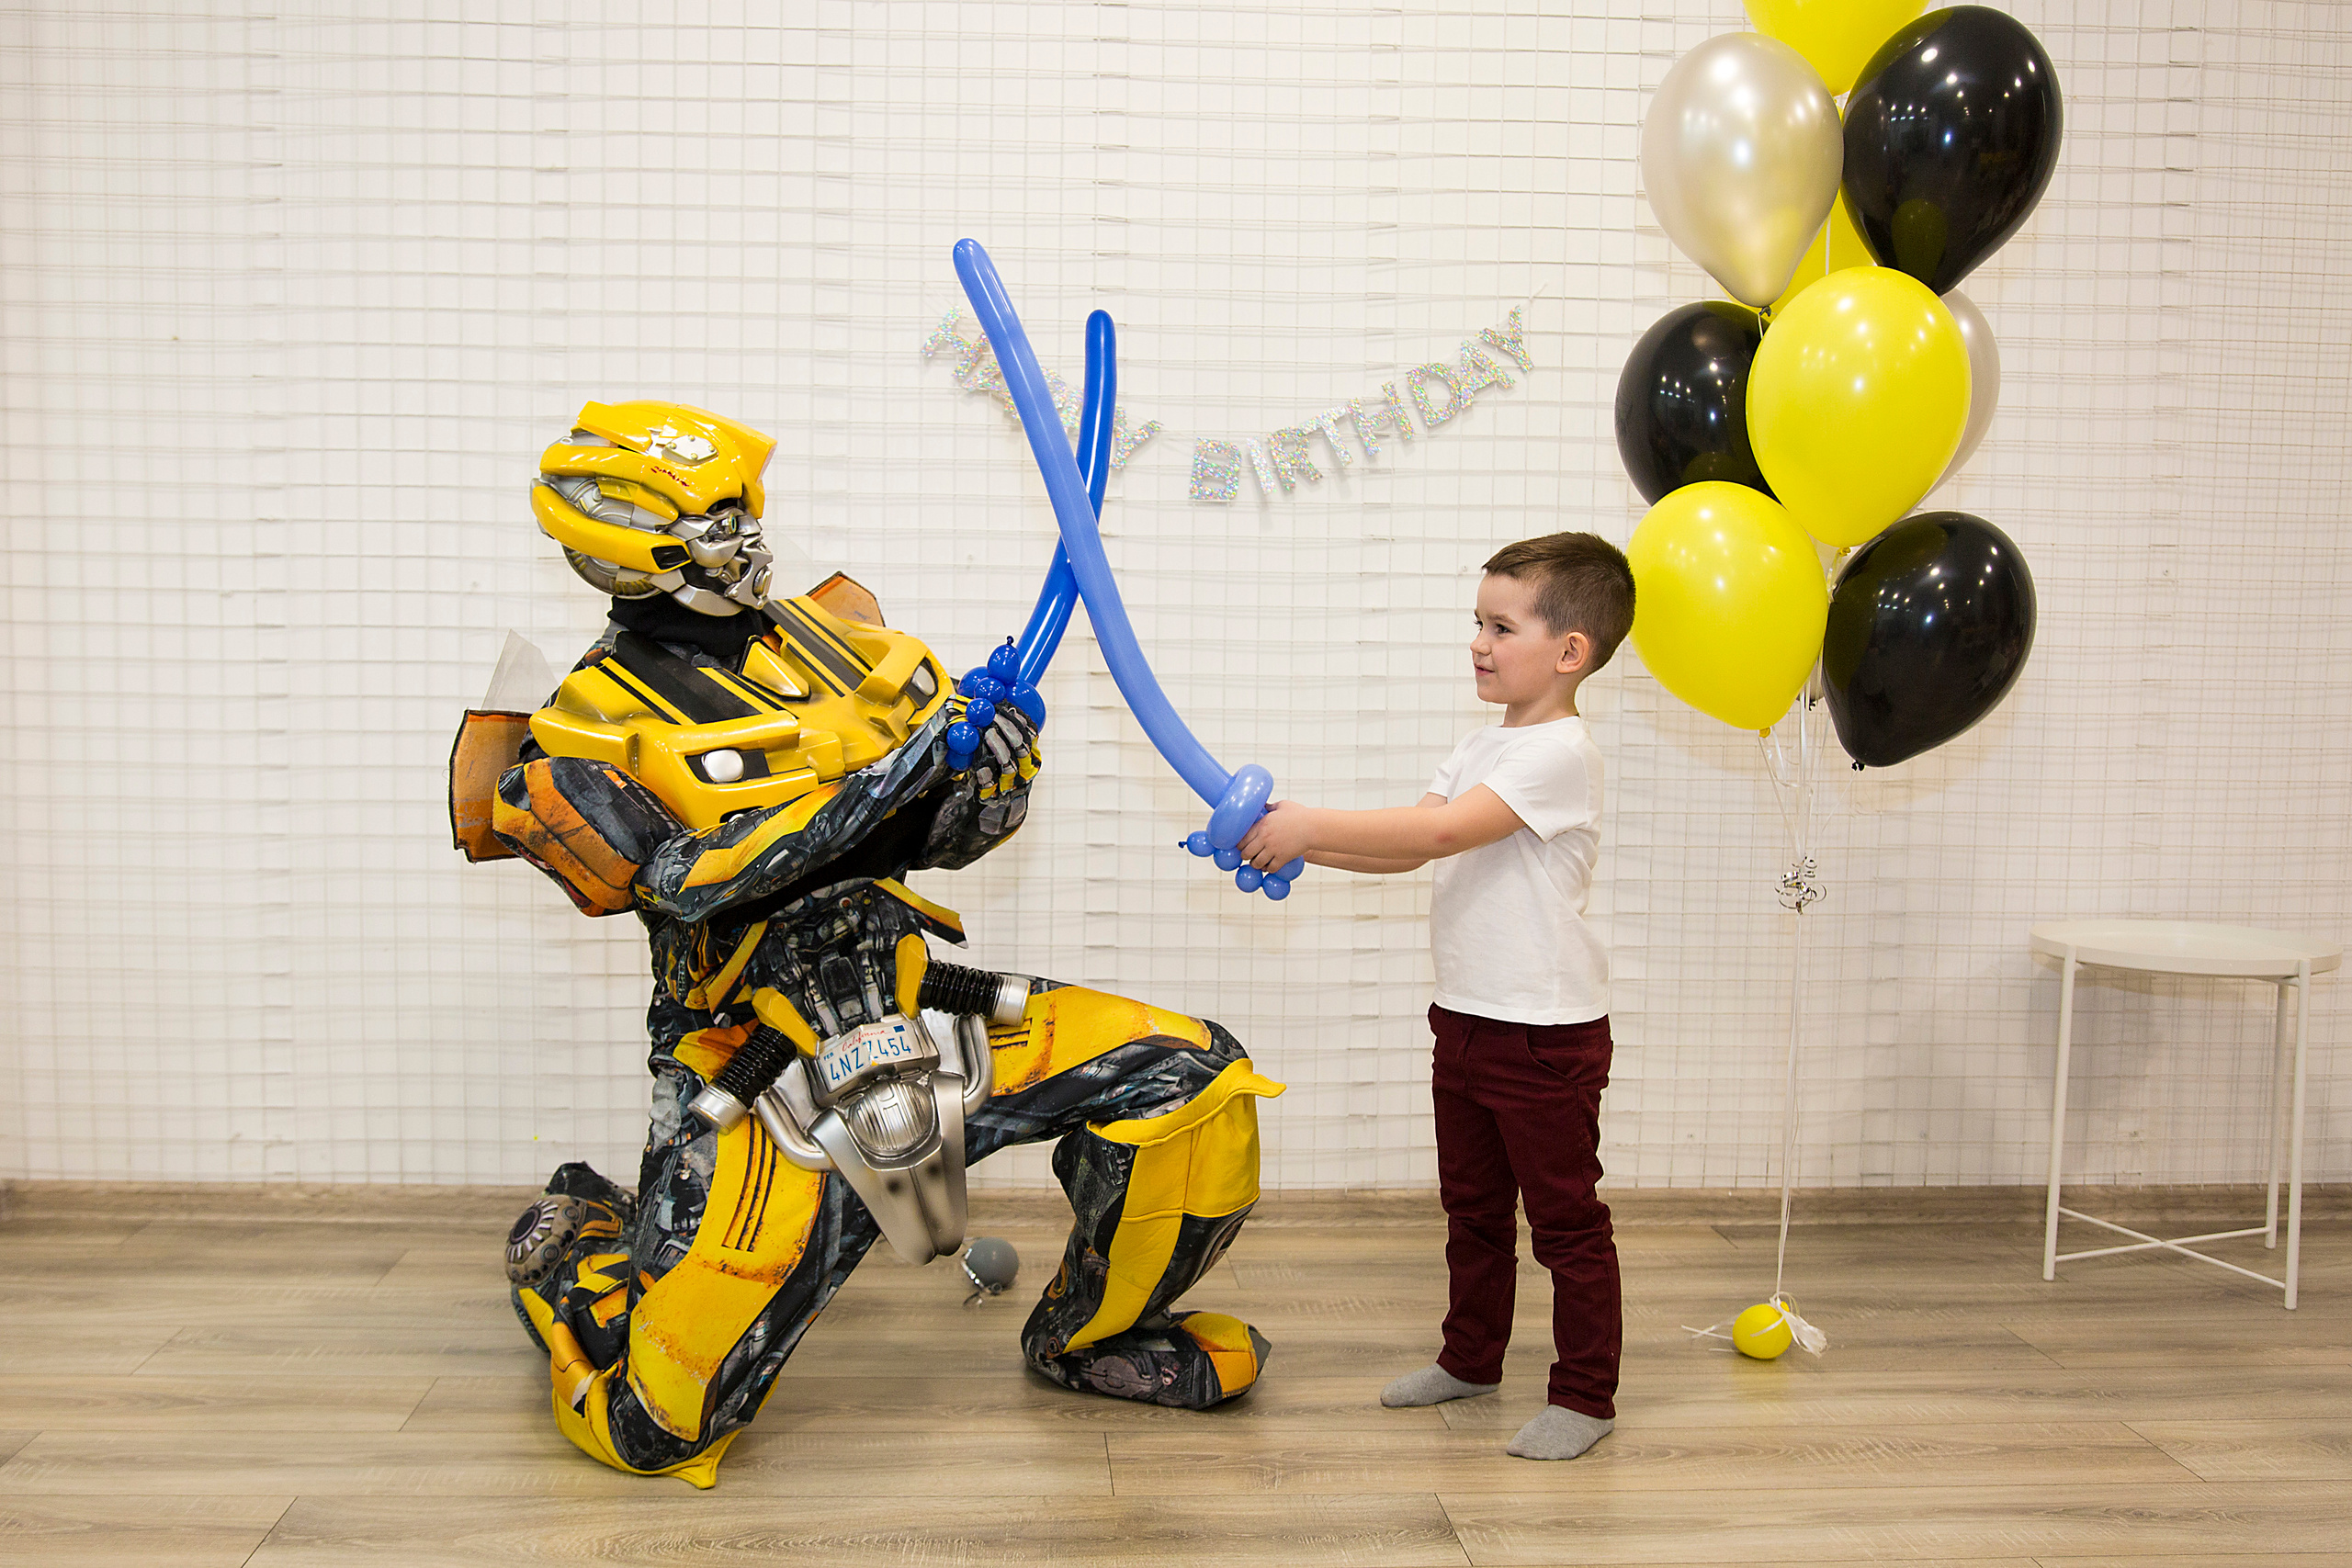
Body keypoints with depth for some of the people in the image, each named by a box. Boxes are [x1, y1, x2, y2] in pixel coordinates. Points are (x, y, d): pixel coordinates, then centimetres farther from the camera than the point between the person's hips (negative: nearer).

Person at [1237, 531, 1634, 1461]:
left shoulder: (1559, 753, -18)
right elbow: (1408, 849, 7)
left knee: (1566, 1219, 4)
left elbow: (1441, 831, -29)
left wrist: (1313, 823, -28)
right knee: (1472, 1208, 21)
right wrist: (1297, 843, -6)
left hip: (1547, 1033, -9)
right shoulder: (1483, 749, 12)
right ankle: (1472, 1358, 36)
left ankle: (1585, 1395, 17)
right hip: (1467, 1020, 9)